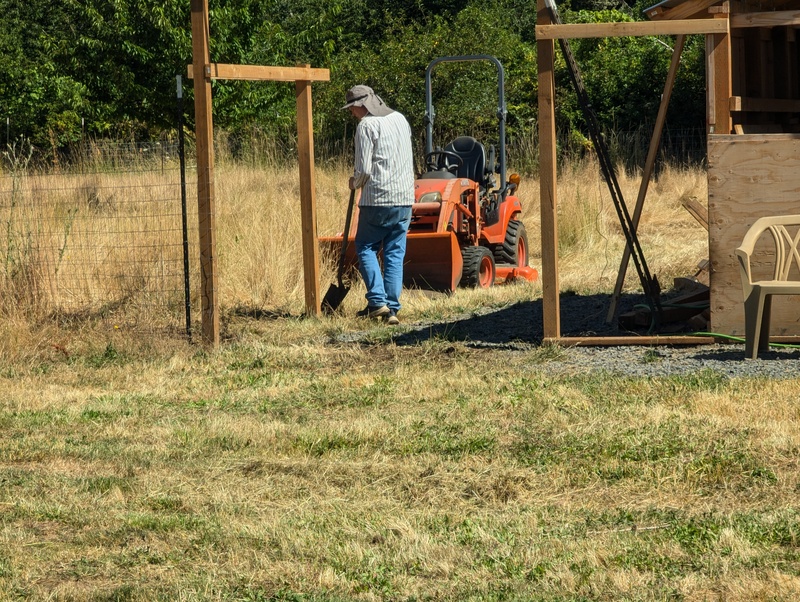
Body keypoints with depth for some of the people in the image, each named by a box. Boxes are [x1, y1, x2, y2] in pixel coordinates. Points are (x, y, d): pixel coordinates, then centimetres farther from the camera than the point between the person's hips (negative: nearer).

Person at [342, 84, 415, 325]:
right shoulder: (400, 119, 13)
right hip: (404, 198, 6)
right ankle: (392, 309, 3)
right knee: (395, 253, 8)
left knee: (366, 248, 8)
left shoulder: (366, 125, -9)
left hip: (377, 199, -6)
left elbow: (364, 170, -13)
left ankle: (377, 302, -5)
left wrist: (355, 183, 9)